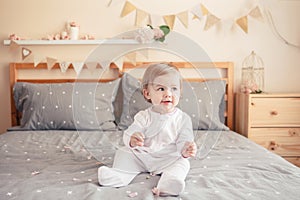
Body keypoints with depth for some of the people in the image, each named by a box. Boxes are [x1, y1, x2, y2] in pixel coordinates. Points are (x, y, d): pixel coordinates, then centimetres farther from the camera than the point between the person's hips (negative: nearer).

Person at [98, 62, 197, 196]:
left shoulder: (183, 119, -4)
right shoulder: (143, 117, -3)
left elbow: (184, 141, -8)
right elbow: (128, 134, -10)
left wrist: (185, 150, -33)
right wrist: (132, 140, -36)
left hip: (169, 159, -1)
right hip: (141, 156, 2)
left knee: (182, 163, -26)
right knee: (123, 153, -9)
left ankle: (167, 185, -45)